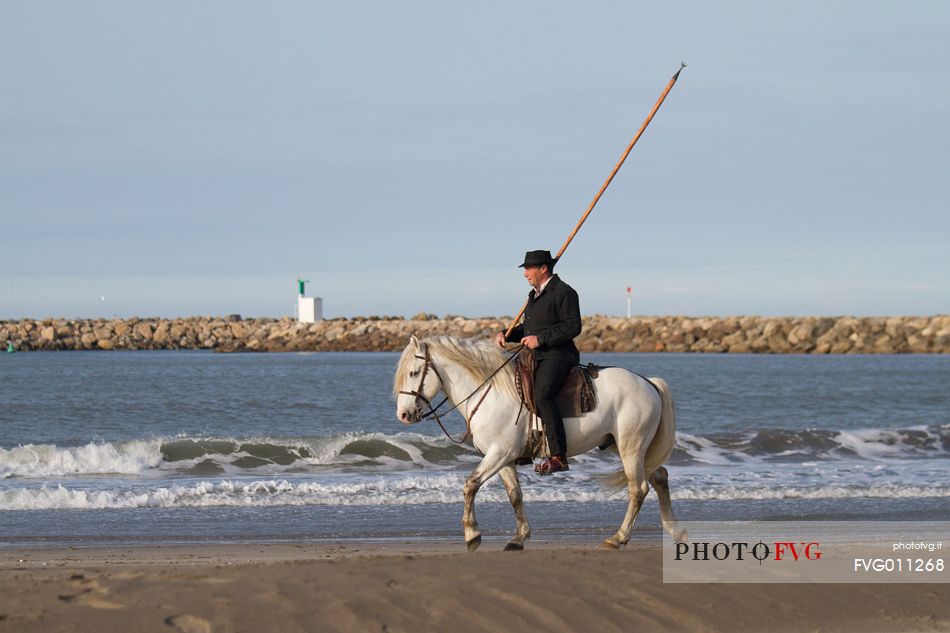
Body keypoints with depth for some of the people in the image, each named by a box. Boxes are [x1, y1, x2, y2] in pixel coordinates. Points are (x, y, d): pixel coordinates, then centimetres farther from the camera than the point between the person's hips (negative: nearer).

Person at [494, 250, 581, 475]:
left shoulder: (564, 292, -7)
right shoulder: (535, 295, 23)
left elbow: (573, 327, -15)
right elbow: (527, 328, 30)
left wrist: (540, 338, -19)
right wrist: (506, 335, 11)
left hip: (556, 355, -11)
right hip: (536, 356, 11)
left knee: (541, 395, -31)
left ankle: (559, 456, -35)